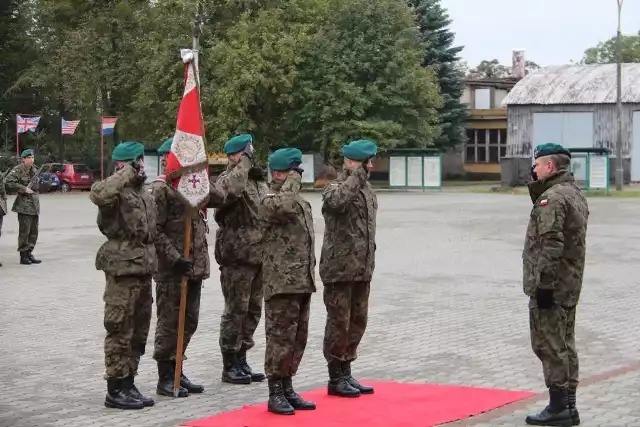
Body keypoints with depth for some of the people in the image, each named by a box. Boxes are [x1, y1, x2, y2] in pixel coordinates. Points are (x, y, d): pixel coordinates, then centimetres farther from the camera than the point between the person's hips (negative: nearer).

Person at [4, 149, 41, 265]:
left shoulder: (34, 170, 15)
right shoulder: (17, 170, -9)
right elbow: (8, 183, -19)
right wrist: (24, 189, -18)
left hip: (35, 205, 8)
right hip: (24, 205, -7)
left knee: (33, 232, 9)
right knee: (24, 231, -6)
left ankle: (29, 253, 18)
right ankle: (23, 256, 0)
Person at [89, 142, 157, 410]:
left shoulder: (144, 192, 17)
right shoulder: (114, 189, -11)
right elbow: (99, 195, -37)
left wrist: (152, 263, 21)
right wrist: (127, 173, -27)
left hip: (144, 268, 9)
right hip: (122, 267, -9)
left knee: (139, 331, 13)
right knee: (120, 330, -4)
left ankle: (128, 383, 23)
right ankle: (115, 390, 2)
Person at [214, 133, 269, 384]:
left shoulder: (259, 181, 17)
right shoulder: (226, 180, -8)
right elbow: (230, 190, -34)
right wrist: (244, 163, -23)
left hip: (259, 257, 8)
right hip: (237, 257, -8)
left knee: (253, 310, 12)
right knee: (236, 310, -3)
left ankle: (241, 360, 23)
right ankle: (229, 366, 5)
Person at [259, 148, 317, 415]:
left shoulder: (301, 201, 18)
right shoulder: (269, 199, -8)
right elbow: (284, 207, -34)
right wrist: (292, 182, -17)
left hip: (303, 282, 8)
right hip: (281, 282, -8)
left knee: (298, 338, 12)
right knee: (281, 337, -5)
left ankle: (287, 388, 21)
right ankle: (275, 394, 2)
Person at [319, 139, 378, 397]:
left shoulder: (367, 190, 15)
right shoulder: (335, 188, -10)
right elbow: (336, 201, -37)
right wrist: (357, 175, -28)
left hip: (362, 269, 8)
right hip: (339, 269, -8)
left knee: (357, 322, 13)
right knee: (339, 323, -1)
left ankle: (346, 373, 24)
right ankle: (336, 379, 8)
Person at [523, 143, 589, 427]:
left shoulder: (552, 198, -17)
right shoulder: (576, 195, 15)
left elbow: (551, 245, -23)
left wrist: (542, 283, -21)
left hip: (550, 286, -10)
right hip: (570, 286, 10)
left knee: (549, 345, -4)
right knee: (564, 345, 14)